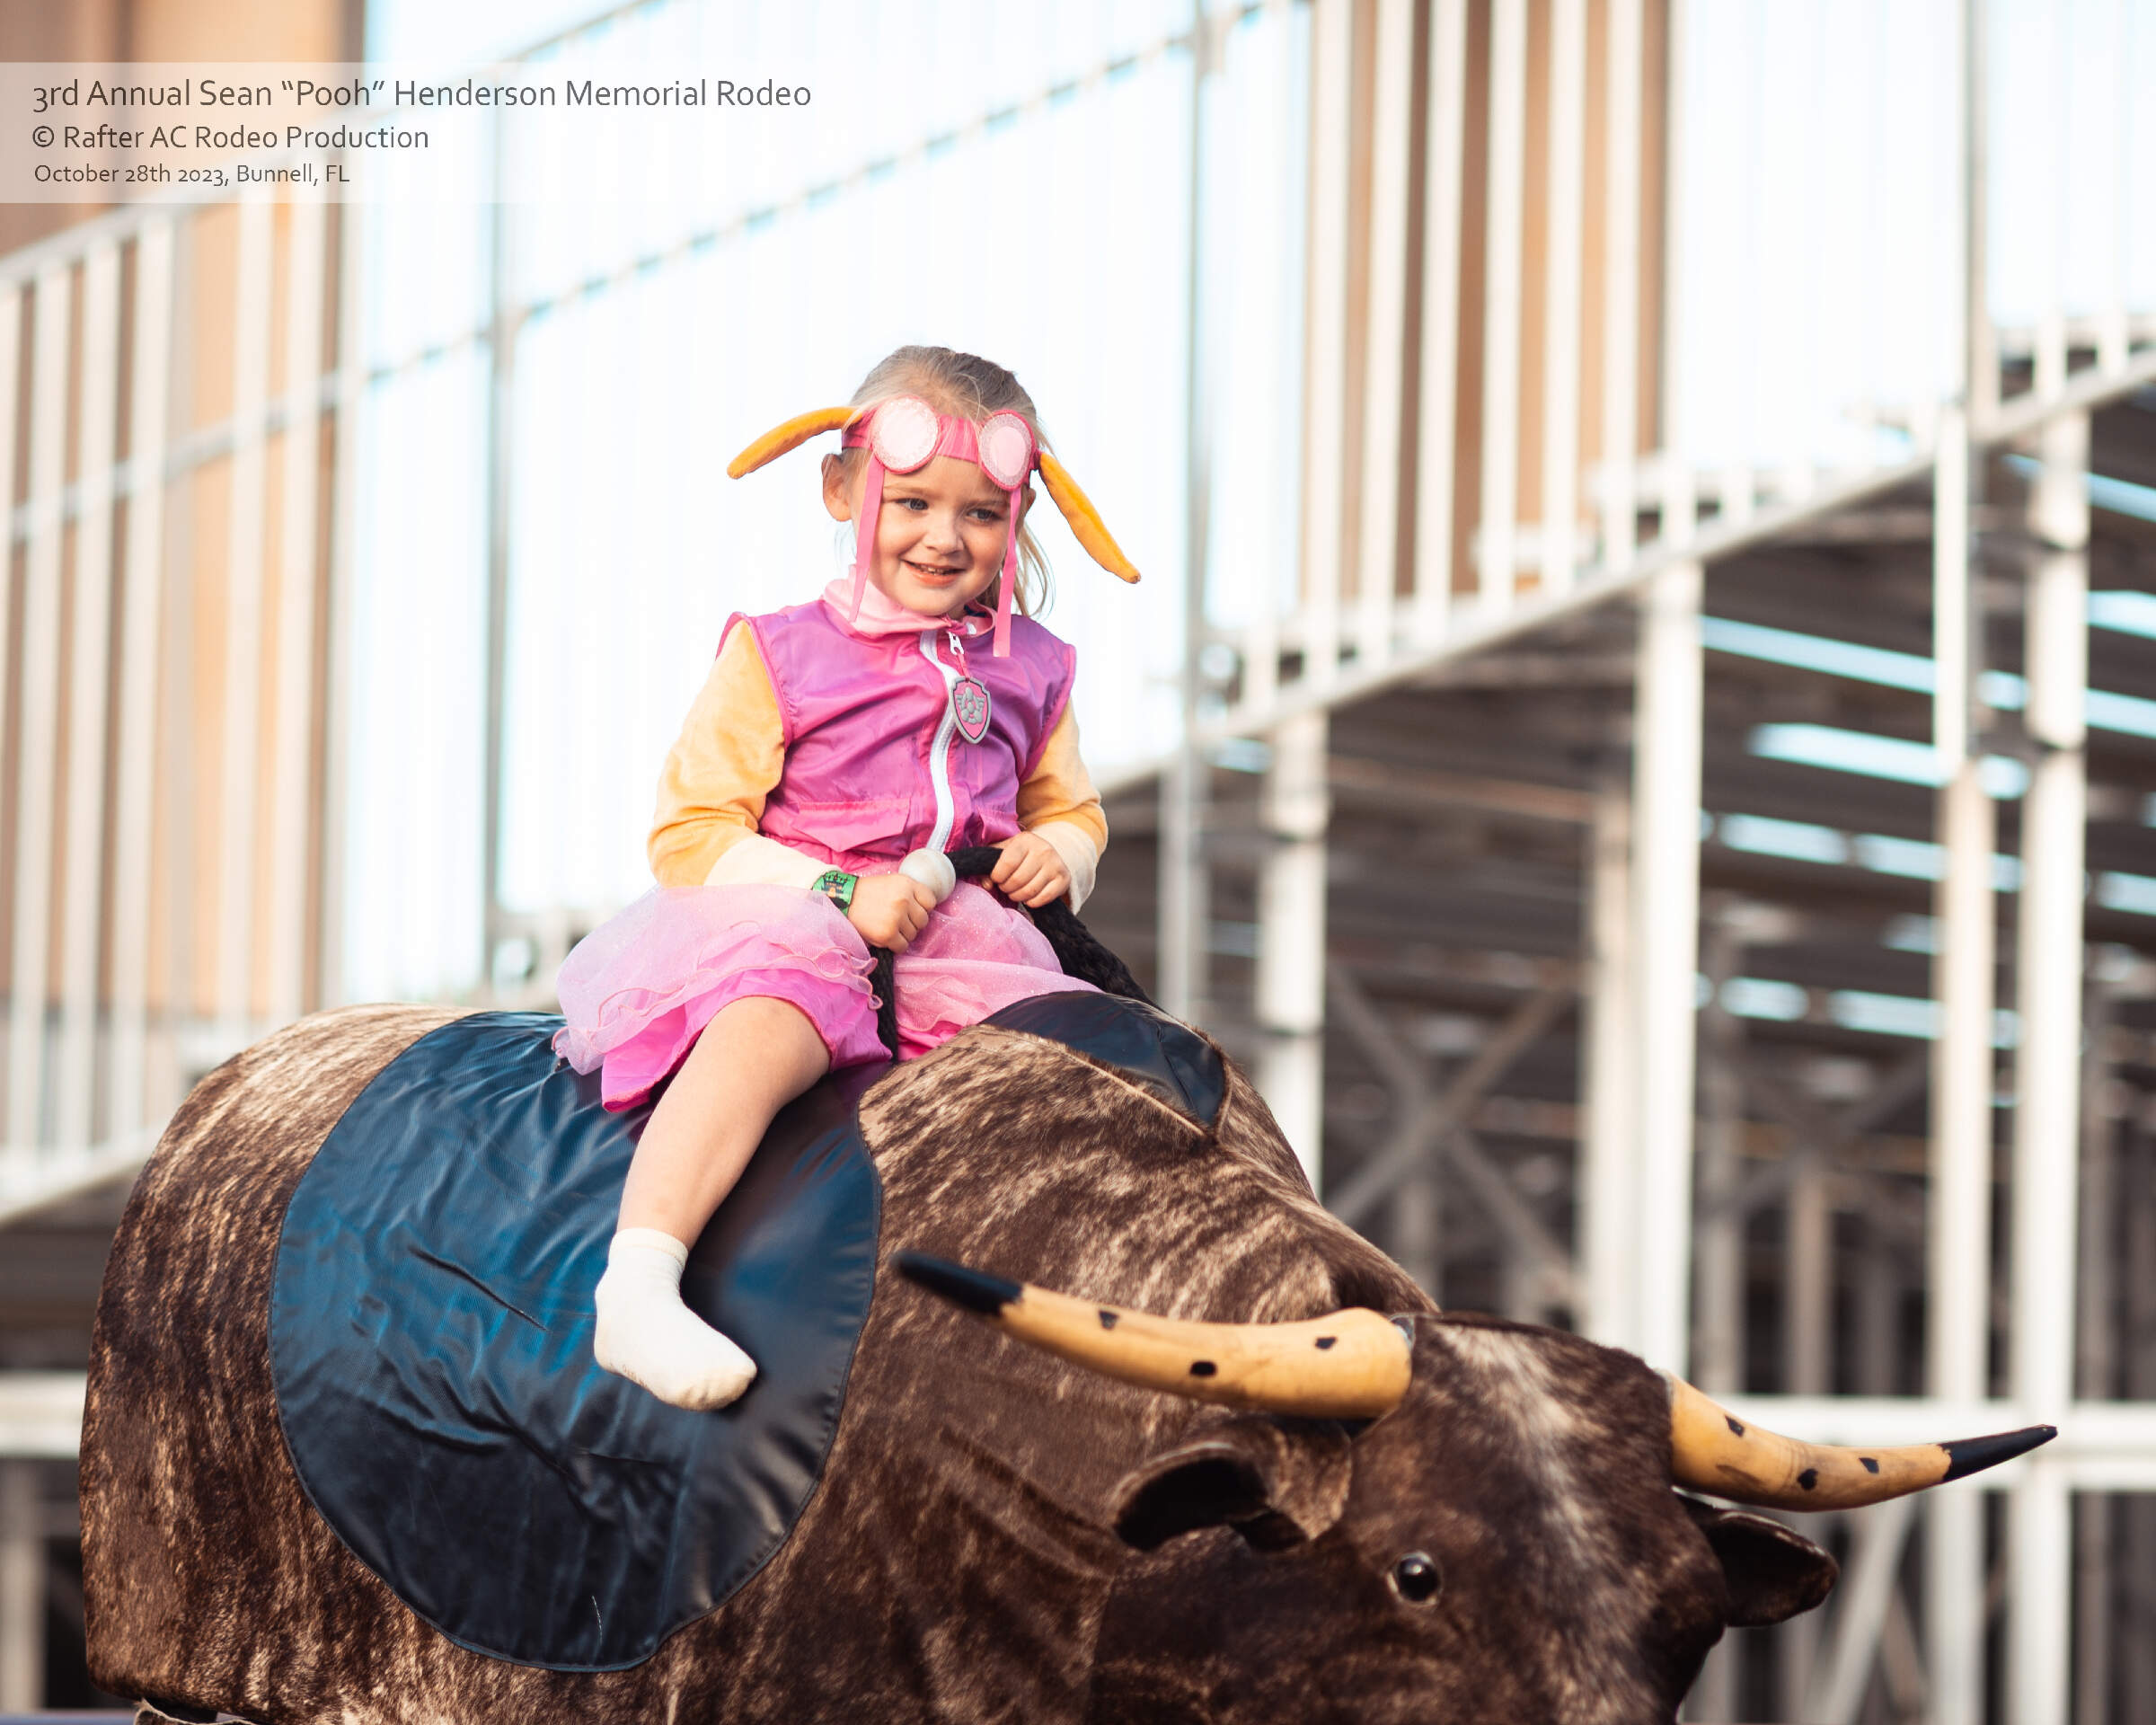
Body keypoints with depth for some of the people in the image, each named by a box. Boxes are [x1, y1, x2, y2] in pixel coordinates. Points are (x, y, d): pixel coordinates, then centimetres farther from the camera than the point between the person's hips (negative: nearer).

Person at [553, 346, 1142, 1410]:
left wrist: (1057, 855, 3)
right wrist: (843, 897, -16)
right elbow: (688, 835, -3)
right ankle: (636, 1284, -50)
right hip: (792, 936, -5)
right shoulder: (779, 656, 2)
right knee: (774, 1024, -37)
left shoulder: (1031, 670, 16)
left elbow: (1070, 811, 30)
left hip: (968, 959, 5)